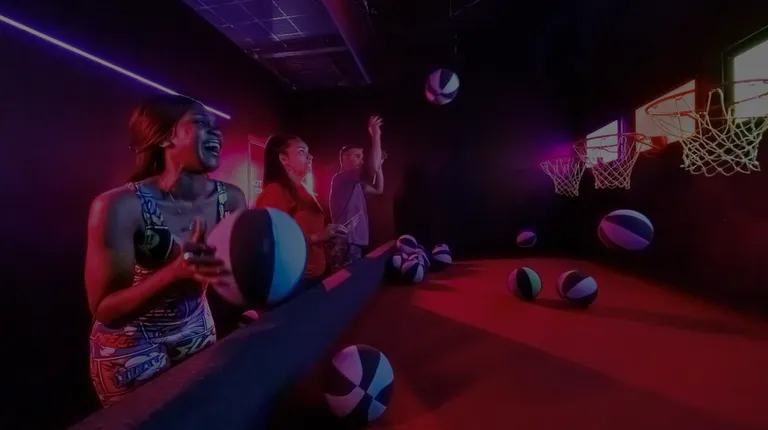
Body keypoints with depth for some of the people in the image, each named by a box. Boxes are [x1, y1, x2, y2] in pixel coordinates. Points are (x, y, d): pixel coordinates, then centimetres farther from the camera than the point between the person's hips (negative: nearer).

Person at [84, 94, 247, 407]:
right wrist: (178, 272, -39)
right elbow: (105, 311, -22)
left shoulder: (231, 198, -13)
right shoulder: (120, 206, -25)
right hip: (131, 348, -4)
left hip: (198, 333, 5)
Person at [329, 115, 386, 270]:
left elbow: (378, 190, 24)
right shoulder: (341, 178, -8)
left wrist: (379, 165, 16)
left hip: (354, 242, 10)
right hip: (346, 244, -10)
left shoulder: (355, 184, 20)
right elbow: (372, 169, -22)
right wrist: (376, 136, -14)